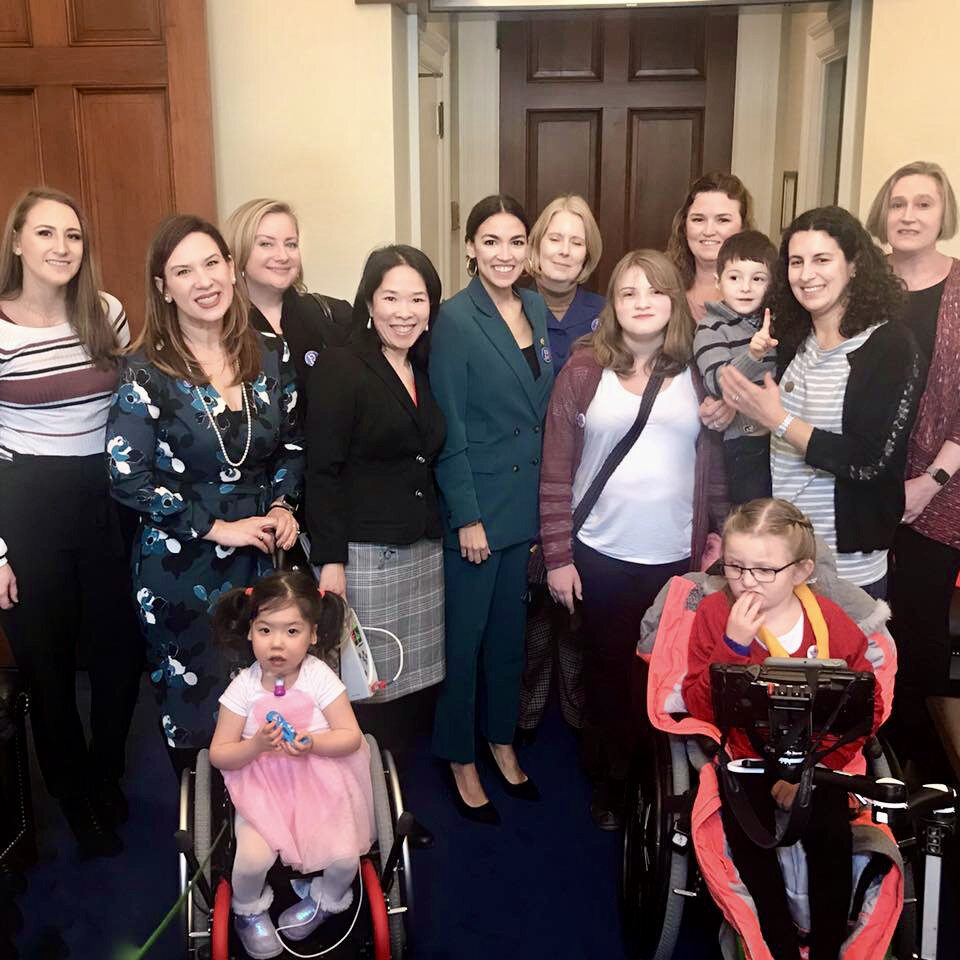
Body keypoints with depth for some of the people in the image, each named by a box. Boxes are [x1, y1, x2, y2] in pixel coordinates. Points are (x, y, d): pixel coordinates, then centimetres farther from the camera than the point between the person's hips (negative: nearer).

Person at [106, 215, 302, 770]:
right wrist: (219, 528, -15)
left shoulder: (272, 355, 0)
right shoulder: (146, 371, -11)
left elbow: (293, 442, 12)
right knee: (193, 705, 11)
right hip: (181, 566, -3)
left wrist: (282, 503, -5)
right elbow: (128, 479, -14)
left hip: (263, 556, 3)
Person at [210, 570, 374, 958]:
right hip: (263, 787, 0)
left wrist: (311, 742, -26)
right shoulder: (243, 687, -9)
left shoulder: (320, 678, -11)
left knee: (344, 854, -17)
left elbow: (351, 737, -9)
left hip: (319, 783, 0)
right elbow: (218, 754, -5)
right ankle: (248, 910, 14)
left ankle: (326, 899, 20)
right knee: (253, 857, -22)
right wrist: (256, 745, -24)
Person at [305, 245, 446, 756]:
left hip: (424, 552, 6)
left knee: (414, 679, 9)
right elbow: (323, 470, -12)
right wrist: (330, 560, -16)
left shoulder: (426, 370, 13)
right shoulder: (339, 367, -8)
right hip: (363, 554, -6)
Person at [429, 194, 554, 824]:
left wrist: (549, 503, 10)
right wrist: (467, 516, -15)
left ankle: (502, 741, 34)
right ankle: (461, 760, 23)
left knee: (510, 628, 17)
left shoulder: (538, 310, 6)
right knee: (467, 632, 6)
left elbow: (546, 410, 12)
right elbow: (448, 429, -14)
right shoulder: (456, 319, -13)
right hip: (478, 503, -6)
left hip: (529, 502, 6)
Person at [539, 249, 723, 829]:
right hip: (600, 556, -1)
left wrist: (717, 541, 2)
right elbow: (556, 471, -1)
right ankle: (610, 782, 29)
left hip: (677, 558, 1)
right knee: (608, 672, 9)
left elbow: (717, 465, 8)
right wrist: (558, 556, -4)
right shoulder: (584, 372, -1)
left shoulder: (698, 374, 4)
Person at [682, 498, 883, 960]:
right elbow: (699, 707, -11)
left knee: (831, 834, -22)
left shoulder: (833, 624, -5)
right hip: (744, 756, 0)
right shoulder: (713, 613, -5)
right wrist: (733, 644, -24)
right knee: (749, 834, -24)